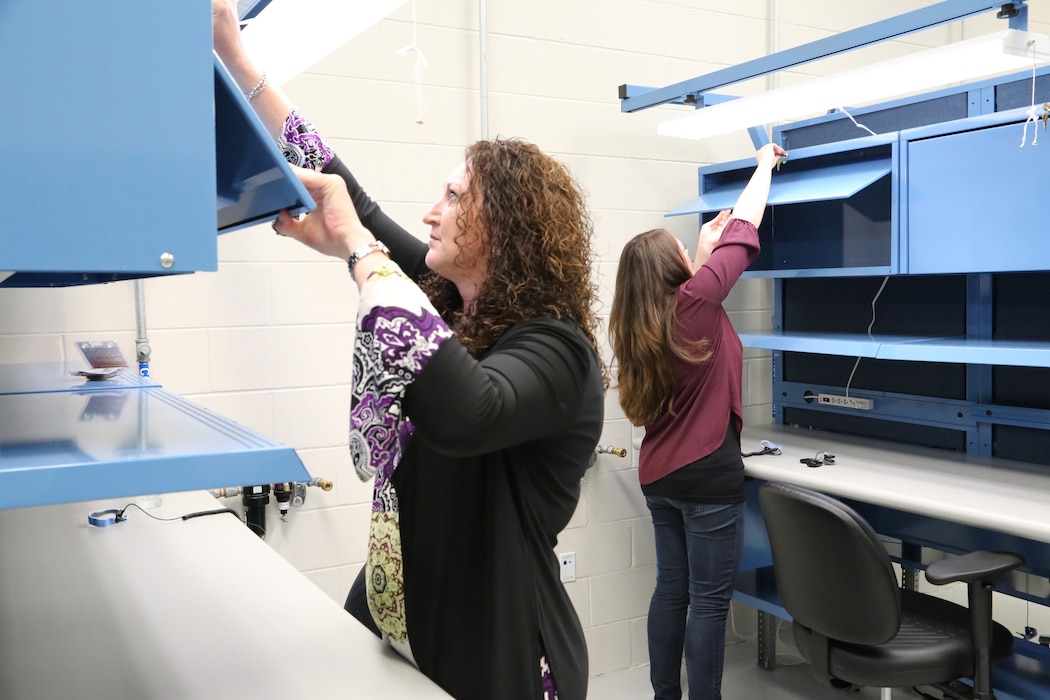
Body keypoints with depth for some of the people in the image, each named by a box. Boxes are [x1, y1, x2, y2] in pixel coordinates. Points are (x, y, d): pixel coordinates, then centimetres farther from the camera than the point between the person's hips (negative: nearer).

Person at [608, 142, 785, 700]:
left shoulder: (638, 323, 4)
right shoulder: (695, 302, -14)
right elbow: (744, 233, -3)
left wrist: (705, 248, 29)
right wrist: (765, 163, 9)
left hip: (659, 474, 8)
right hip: (709, 474, -8)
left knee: (671, 590, 16)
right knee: (709, 601, 1)